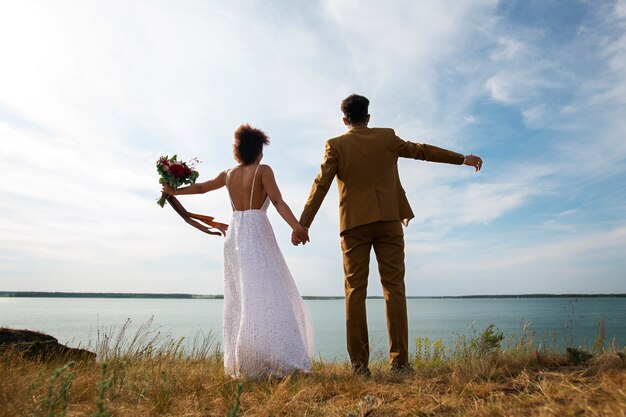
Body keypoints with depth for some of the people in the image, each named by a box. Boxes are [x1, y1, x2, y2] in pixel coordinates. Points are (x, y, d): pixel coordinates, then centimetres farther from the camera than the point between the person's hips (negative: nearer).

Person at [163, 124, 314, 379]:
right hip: (257, 233, -6)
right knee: (264, 295, -12)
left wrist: (174, 191, 44)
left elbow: (201, 187, 29)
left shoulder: (228, 174, 16)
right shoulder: (263, 170, 0)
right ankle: (271, 360, -19)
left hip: (234, 234, 6)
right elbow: (278, 202, -12)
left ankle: (240, 362, 10)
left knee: (240, 298, 8)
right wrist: (296, 226, -21)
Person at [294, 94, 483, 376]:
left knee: (355, 291, 2)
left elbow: (321, 186, -3)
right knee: (394, 288, 3)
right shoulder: (387, 137, 8)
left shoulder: (335, 145, 3)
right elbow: (422, 151, 16)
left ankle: (359, 363, -1)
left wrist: (302, 224, -1)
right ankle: (399, 361, 1)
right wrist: (462, 158, 29)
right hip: (388, 220, 1)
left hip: (354, 224, -1)